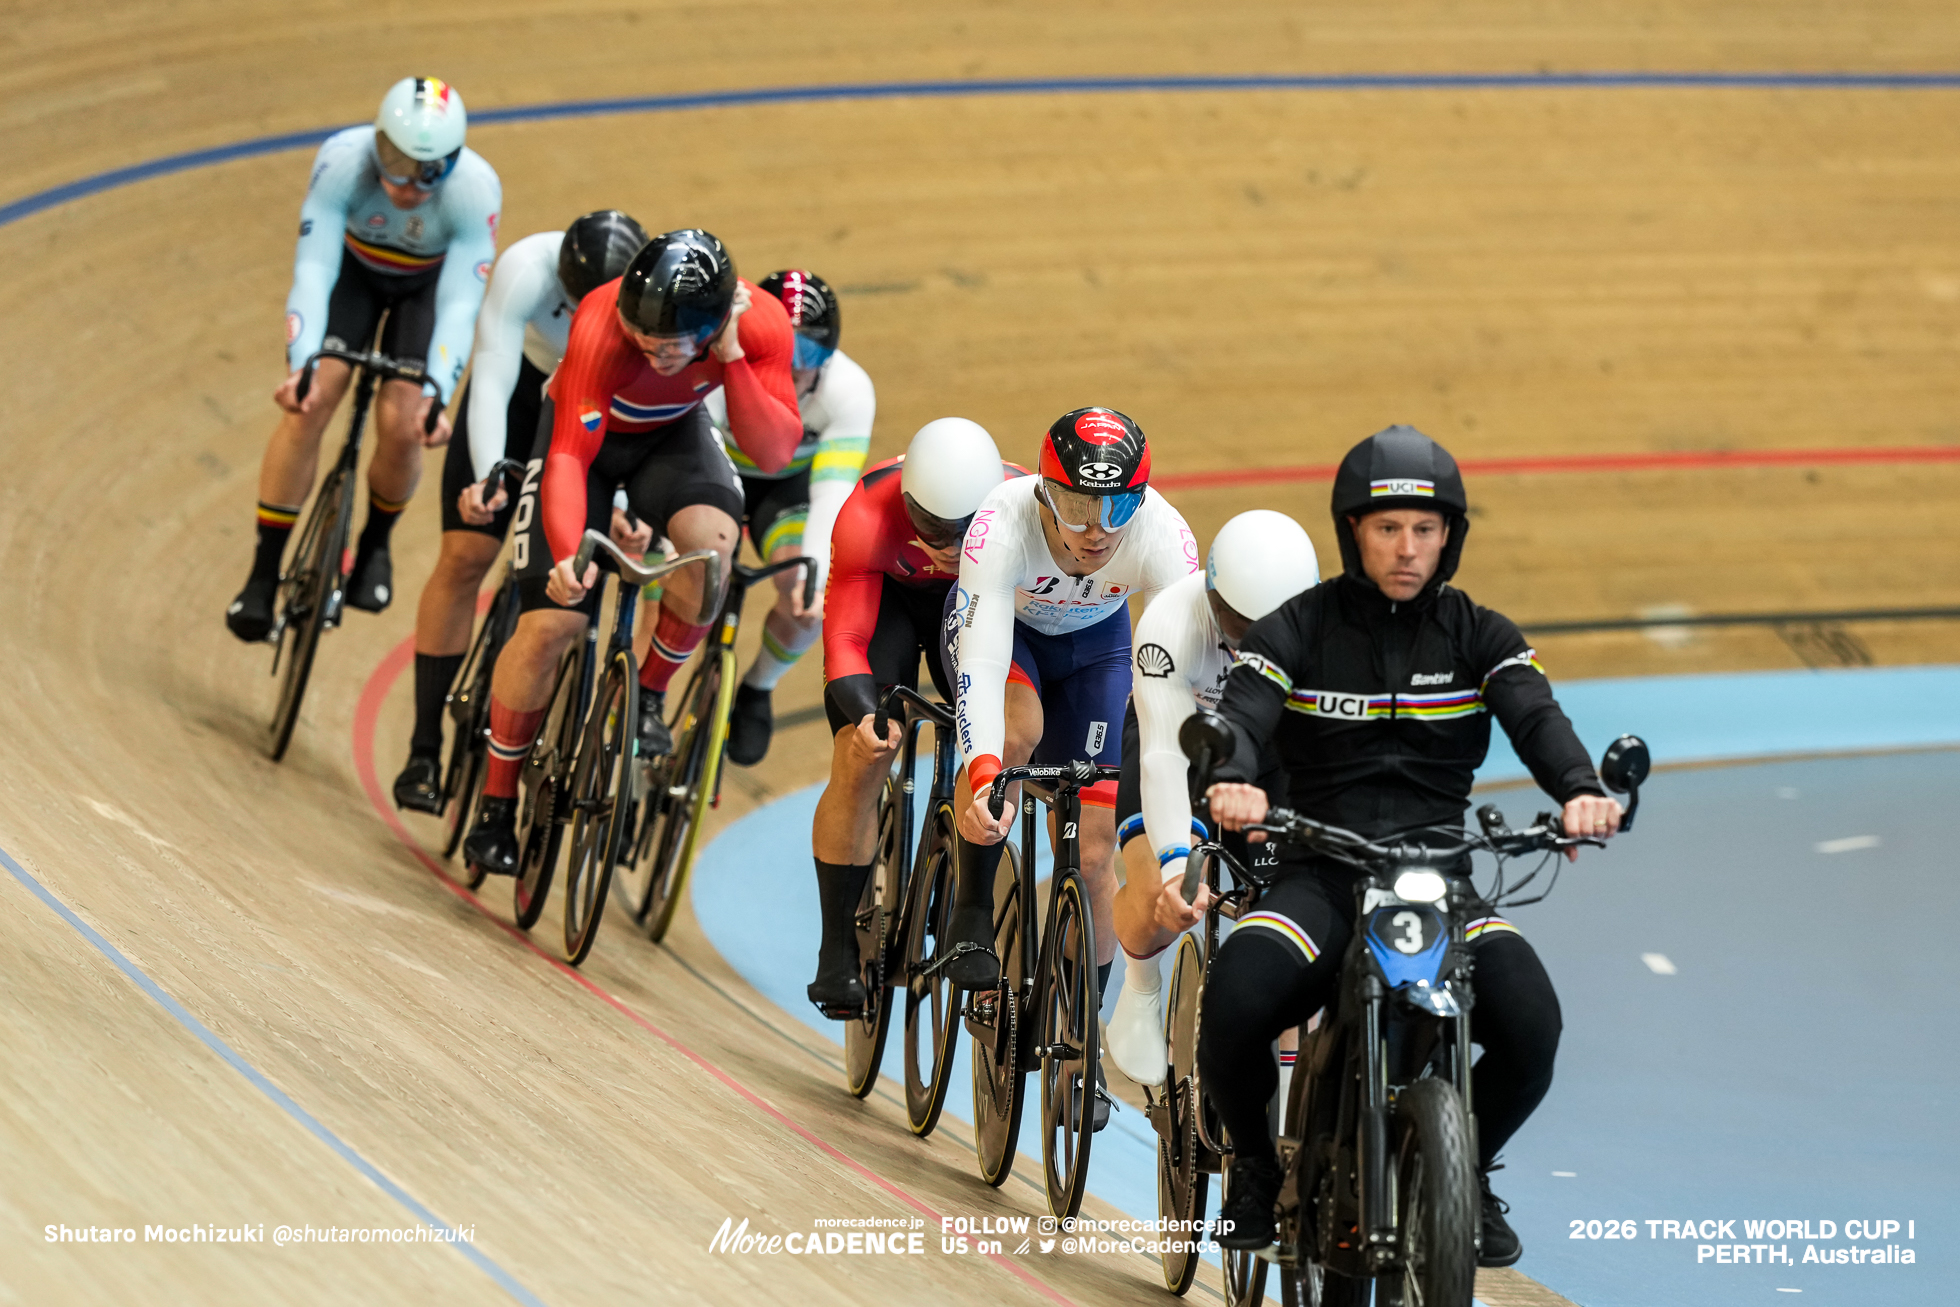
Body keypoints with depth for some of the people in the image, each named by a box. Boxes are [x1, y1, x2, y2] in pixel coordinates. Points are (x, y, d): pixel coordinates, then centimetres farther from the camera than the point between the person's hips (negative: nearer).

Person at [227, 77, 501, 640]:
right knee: (308, 404, -17)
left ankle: (375, 543, 18)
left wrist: (436, 396, -49)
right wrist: (301, 365, -52)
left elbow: (461, 304, -36)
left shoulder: (475, 190, -36)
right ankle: (263, 576, -6)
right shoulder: (344, 161, -36)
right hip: (353, 266, 0)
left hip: (428, 282, 0)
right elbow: (313, 268, -38)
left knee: (400, 425, -15)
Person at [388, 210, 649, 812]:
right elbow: (491, 385, -38)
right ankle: (425, 752, -1)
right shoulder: (527, 269, -36)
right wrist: (489, 474, -53)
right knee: (465, 556, -7)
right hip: (525, 385, -1)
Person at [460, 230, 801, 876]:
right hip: (588, 434, -2)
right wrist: (569, 555, -56)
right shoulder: (602, 326, -39)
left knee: (709, 543, -31)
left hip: (673, 435, 2)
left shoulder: (760, 324, -30)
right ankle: (495, 808, 5)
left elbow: (773, 452, -32)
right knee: (550, 622, -11)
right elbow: (569, 458, -41)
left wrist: (730, 359, -44)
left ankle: (650, 696, -5)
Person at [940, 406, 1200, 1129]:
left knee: (1092, 851, -5)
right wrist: (983, 775, -62)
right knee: (1016, 728, -35)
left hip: (1093, 643, 2)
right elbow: (983, 664, -48)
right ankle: (971, 918, -14)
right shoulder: (1003, 526, -41)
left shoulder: (1162, 535, -37)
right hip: (1003, 626, -2)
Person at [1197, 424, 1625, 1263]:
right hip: (1319, 875, -1)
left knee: (1530, 1028, -26)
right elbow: (1241, 712, -12)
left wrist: (1579, 789, -31)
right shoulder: (1298, 629, 5)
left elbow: (1535, 717, -7)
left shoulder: (1478, 637, 10)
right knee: (1234, 1006, -32)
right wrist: (1231, 782, -37)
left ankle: (1469, 1166, 8)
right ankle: (1257, 1164, 2)